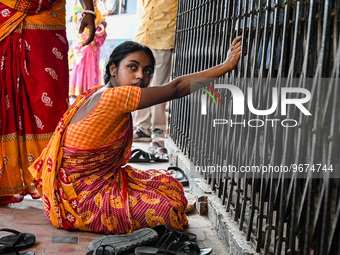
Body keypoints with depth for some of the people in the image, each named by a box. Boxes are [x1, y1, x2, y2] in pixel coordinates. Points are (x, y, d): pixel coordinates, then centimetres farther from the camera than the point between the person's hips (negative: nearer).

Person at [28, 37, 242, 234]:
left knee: (169, 186, 10)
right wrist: (226, 66, -15)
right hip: (81, 198, -9)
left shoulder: (100, 93, 3)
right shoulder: (114, 97, -26)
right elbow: (176, 88, -22)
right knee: (165, 209, -17)